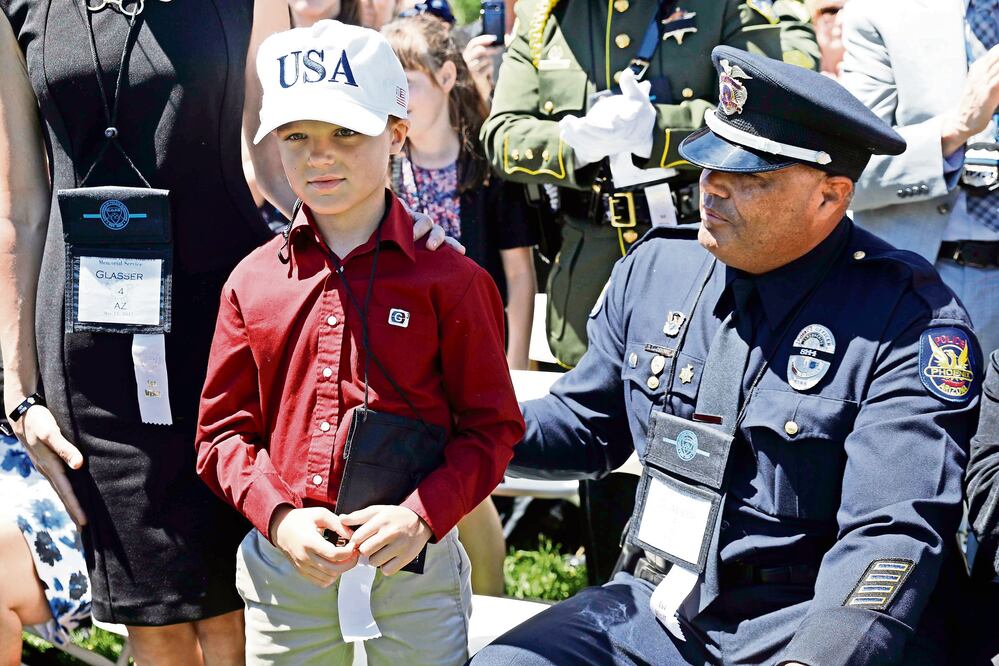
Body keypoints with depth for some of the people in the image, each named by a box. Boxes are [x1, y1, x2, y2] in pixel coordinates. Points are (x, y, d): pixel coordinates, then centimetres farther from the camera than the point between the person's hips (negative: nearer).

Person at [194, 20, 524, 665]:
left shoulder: (449, 278, -4)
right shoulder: (252, 282, 4)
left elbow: (491, 425, -2)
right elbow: (224, 429, 6)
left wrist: (422, 515, -16)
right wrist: (278, 516, -10)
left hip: (413, 568, -2)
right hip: (282, 565, 2)